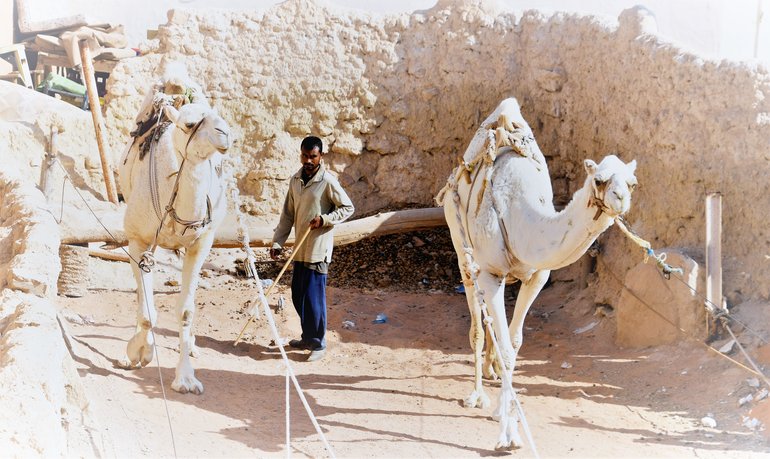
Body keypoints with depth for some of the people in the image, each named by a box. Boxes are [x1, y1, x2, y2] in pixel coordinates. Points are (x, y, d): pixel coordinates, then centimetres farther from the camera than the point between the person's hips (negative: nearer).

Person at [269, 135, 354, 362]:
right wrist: (277, 242, 8)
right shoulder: (295, 180, 9)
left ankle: (318, 344, 4)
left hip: (318, 249, -7)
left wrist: (324, 219, -18)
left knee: (313, 297, -6)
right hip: (300, 248, 7)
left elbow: (348, 208, -6)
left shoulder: (328, 181, -11)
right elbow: (288, 214, 13)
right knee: (298, 295, 13)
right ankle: (308, 337, 27)